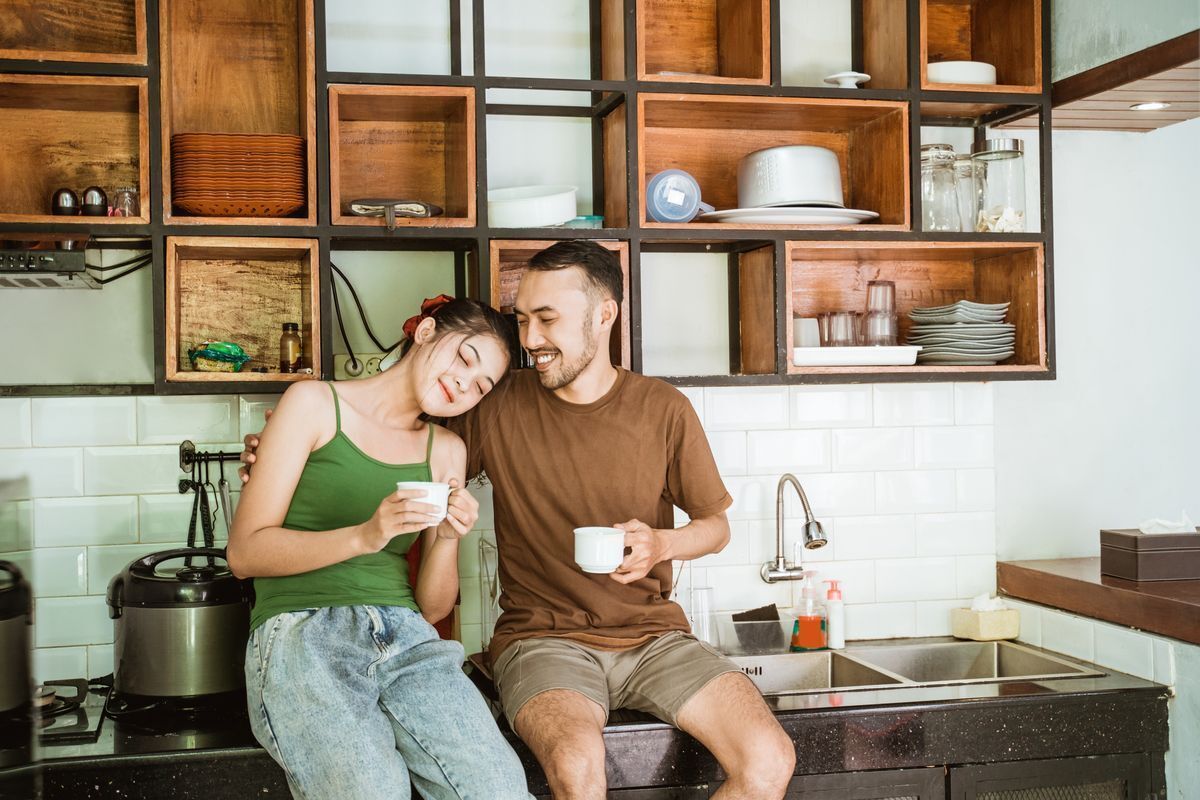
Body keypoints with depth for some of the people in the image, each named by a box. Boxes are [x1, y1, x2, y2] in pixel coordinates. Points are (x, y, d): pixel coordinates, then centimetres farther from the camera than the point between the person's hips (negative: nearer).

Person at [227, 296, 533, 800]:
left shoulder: (446, 451, 17)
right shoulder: (315, 405, 5)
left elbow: (432, 609, 14)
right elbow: (244, 552, -2)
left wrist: (447, 539, -6)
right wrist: (363, 536, -15)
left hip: (405, 639, 3)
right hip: (302, 631, -3)